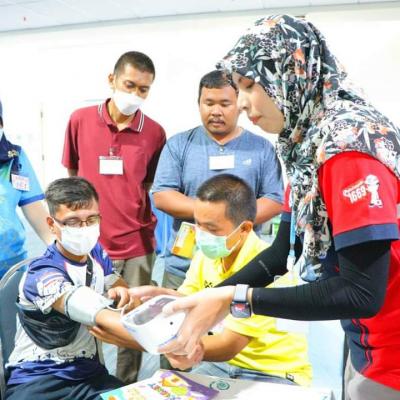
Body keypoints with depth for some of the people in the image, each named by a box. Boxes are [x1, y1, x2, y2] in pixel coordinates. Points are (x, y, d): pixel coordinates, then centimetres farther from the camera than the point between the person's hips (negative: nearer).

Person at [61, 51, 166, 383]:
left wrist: (126, 199, -4)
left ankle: (127, 388, 32)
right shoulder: (80, 120, -2)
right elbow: (72, 175, 10)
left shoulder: (155, 133, -3)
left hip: (137, 243, 0)